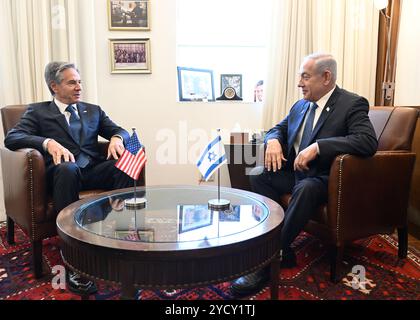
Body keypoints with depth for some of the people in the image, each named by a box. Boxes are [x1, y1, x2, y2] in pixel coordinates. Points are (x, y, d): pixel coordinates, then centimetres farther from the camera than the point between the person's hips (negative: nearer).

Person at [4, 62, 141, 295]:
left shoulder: (93, 110, 25)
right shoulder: (38, 111, 15)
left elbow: (121, 131, 16)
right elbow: (12, 138, -1)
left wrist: (116, 138, -10)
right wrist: (48, 142, -20)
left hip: (94, 170, 3)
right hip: (62, 172, -3)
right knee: (67, 168, -39)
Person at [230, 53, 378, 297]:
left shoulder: (353, 104, -9)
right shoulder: (301, 106, 12)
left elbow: (369, 141, -23)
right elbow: (278, 129, 20)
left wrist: (317, 147, -31)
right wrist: (273, 140, -6)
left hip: (323, 178, -7)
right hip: (293, 171, 7)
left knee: (305, 188, -37)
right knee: (258, 174, -14)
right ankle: (281, 248, -11)